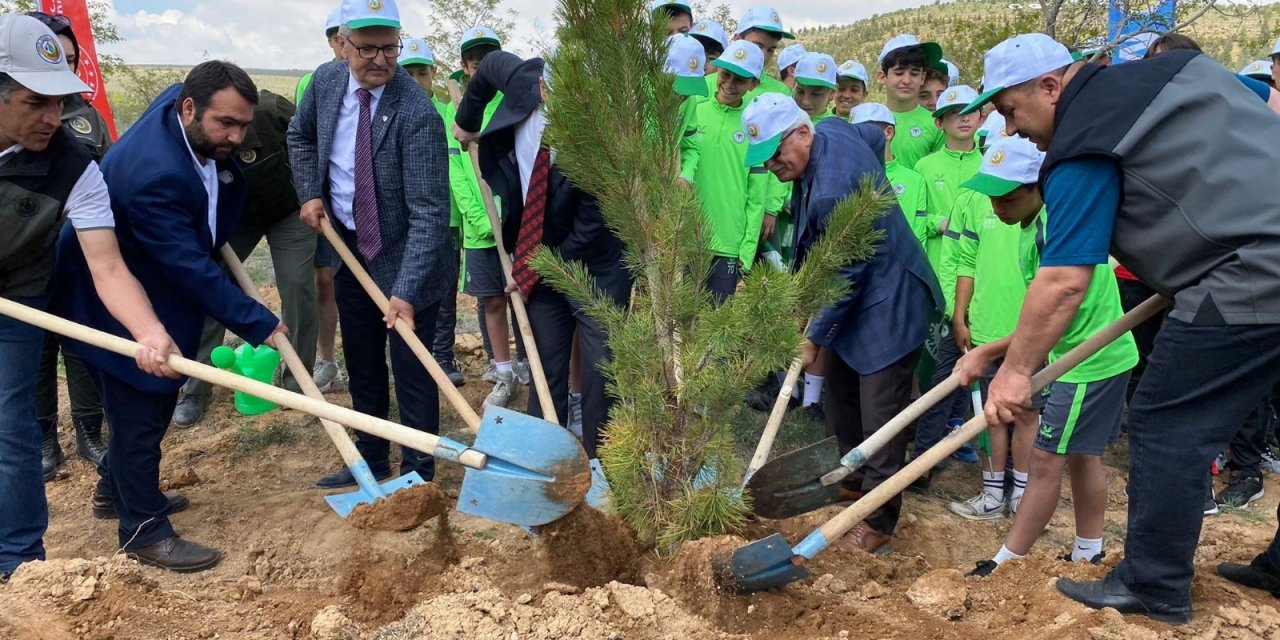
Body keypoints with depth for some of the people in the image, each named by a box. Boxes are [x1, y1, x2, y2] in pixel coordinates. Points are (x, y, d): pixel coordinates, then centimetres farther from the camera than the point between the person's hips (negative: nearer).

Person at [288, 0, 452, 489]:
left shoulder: (417, 114, -25)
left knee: (411, 370, 1)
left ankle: (418, 474, 16)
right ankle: (371, 460, 33)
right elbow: (300, 136, 17)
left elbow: (429, 213, -28)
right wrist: (310, 192, 2)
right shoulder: (327, 81, -5)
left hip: (402, 257, -7)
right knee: (361, 363, 17)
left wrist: (406, 292, -34)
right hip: (349, 245, 7)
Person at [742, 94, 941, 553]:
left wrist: (815, 336, -10)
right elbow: (877, 135, 22)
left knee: (880, 417, -3)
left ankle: (879, 522, 7)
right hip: (857, 304, 11)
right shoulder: (832, 128, -2)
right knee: (839, 397, 19)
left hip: (887, 306, -11)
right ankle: (852, 479, 38)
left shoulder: (832, 190, -31)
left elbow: (845, 278, -22)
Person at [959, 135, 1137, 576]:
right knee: (1081, 455, 16)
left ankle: (1007, 564, 5)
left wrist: (987, 353, -21)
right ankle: (1088, 555, 28)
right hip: (1099, 356, 10)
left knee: (1046, 461, -4)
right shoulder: (1032, 225, 5)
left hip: (1092, 361, -10)